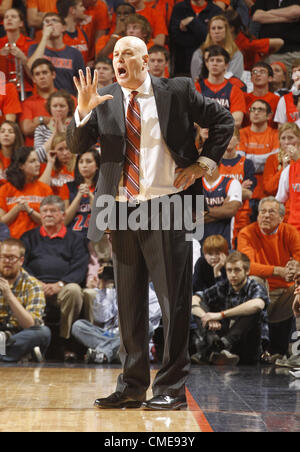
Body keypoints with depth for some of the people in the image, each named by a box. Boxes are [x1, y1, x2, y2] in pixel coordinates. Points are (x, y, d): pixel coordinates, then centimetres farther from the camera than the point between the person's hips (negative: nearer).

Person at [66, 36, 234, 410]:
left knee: (174, 301, -2)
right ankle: (132, 386, 17)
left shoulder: (176, 92, 1)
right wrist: (84, 110, -14)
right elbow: (75, 146, 2)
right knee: (128, 302, 9)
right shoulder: (104, 100, 7)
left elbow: (222, 120, 9)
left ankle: (171, 387, 5)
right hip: (122, 210, 3)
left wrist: (204, 163, 0)